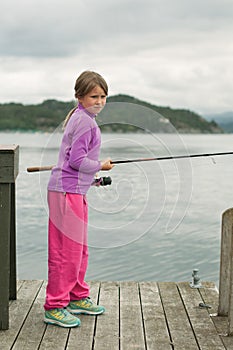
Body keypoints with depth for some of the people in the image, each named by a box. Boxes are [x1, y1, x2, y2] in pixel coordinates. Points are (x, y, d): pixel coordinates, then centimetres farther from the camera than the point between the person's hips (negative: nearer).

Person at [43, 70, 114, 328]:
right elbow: (77, 160, -20)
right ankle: (54, 307, 2)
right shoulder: (85, 121, -14)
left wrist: (90, 177, 17)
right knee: (67, 250, -6)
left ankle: (78, 298, 30)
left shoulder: (79, 117, 17)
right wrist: (101, 166, -6)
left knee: (79, 249, 18)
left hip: (76, 190, 11)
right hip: (67, 190, -11)